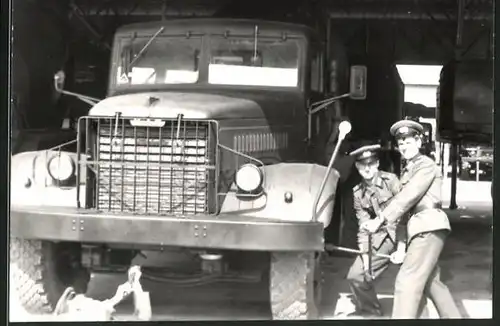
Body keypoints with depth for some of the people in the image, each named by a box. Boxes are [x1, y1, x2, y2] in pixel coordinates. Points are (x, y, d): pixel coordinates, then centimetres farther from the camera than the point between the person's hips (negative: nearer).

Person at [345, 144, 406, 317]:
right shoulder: (358, 192, 1)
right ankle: (369, 310, 25)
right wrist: (365, 258, -8)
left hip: (403, 232, -5)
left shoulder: (391, 180, -15)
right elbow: (363, 226, 0)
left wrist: (401, 249, -23)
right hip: (381, 237, 5)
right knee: (356, 275, 3)